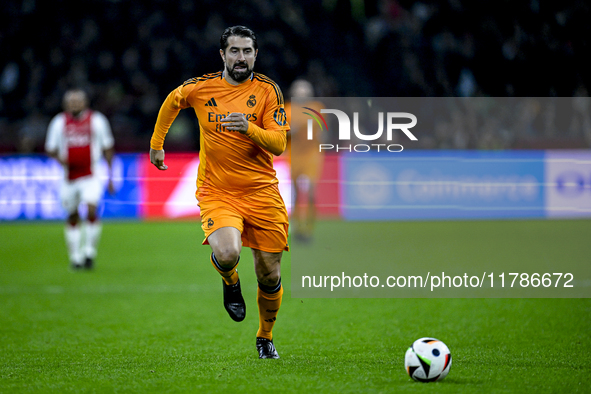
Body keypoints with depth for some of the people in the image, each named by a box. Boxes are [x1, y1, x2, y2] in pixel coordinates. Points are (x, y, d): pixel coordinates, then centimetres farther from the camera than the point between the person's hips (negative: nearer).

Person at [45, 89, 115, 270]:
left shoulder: (97, 120, 0)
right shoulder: (59, 123, 2)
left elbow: (108, 149, 7)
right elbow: (50, 149, 9)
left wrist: (110, 175, 6)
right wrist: (60, 158, -14)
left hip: (91, 176, -2)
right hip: (69, 178, 2)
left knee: (92, 211, -19)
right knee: (72, 217, 7)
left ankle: (89, 252, -3)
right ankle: (75, 257, 20)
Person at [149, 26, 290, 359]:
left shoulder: (268, 90, -3)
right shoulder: (200, 87, -1)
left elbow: (279, 144, -9)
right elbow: (172, 102, 22)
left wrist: (249, 128, -27)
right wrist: (156, 144, 26)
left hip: (261, 191, 1)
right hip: (217, 192, -1)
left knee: (270, 275, 3)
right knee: (227, 253, -29)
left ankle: (265, 338, 31)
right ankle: (230, 281, 10)